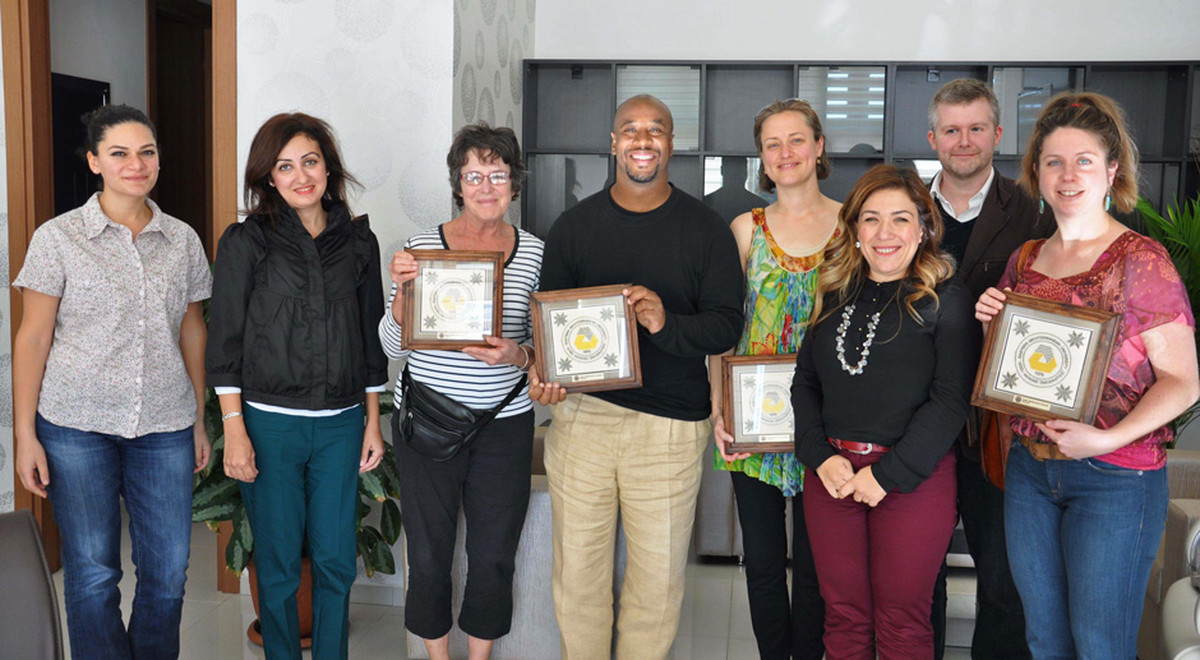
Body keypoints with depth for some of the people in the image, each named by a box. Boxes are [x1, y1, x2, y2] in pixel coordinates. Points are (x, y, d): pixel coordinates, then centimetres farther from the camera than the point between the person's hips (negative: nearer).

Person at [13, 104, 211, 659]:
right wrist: (25, 435, -5)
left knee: (168, 573, 5)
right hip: (77, 427, -2)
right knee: (92, 574, 5)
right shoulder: (58, 238, -2)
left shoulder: (183, 240, 6)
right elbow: (32, 338, -1)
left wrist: (200, 421, 13)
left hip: (165, 427, 2)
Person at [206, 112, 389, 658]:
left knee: (336, 560, 7)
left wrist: (373, 420, 10)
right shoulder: (245, 242, -1)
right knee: (278, 562, 7)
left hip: (341, 423, 3)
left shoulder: (358, 241, 8)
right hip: (269, 422, -2)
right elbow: (224, 341, -3)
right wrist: (234, 428, -9)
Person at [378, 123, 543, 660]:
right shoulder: (420, 247, -3)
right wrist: (402, 290, -18)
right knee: (429, 555, 9)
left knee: (494, 556, 9)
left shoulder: (535, 254, 2)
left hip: (504, 424, 1)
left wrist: (518, 355, -16)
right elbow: (394, 348, -1)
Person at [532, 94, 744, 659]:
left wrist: (666, 324, -21)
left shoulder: (706, 228, 2)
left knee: (658, 576, 6)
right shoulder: (573, 225, 8)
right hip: (581, 412, 2)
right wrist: (543, 373, -9)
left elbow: (726, 325, -2)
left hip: (670, 423, -1)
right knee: (577, 567, 9)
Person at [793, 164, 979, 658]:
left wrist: (888, 473, -15)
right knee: (843, 617, 12)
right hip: (831, 474, 4)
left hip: (913, 478, -4)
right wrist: (820, 455, -5)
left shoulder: (946, 299, -3)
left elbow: (952, 399, -11)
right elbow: (804, 381, 10)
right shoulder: (836, 294, 11)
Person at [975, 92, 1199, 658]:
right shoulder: (1023, 261, 8)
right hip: (1028, 468, 5)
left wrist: (1108, 439, -23)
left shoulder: (1141, 261, -9)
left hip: (1116, 478, -5)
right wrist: (991, 324, -2)